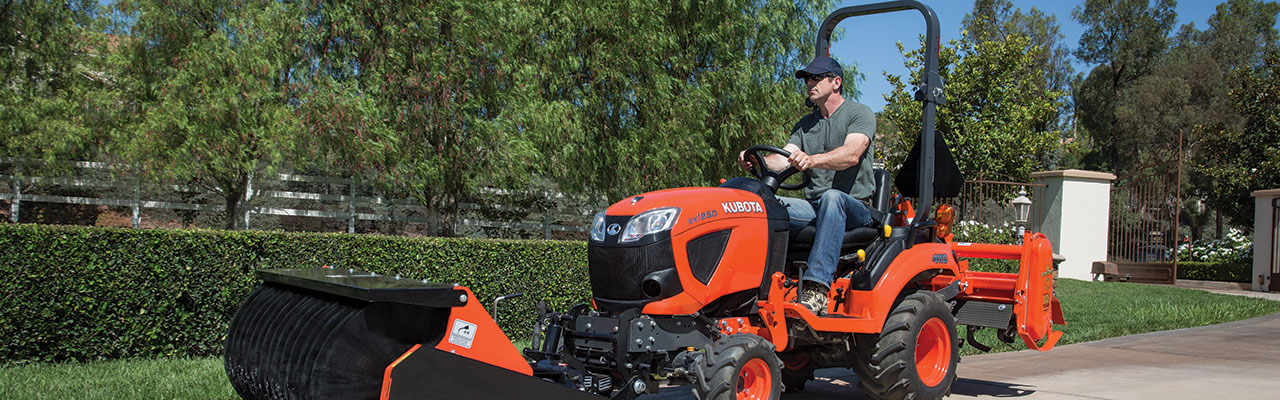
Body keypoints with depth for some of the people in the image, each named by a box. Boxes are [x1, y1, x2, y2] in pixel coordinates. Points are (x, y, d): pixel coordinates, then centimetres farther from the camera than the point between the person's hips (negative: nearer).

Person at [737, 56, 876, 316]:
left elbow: (852, 154, -20)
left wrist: (813, 159, -39)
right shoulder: (805, 124, 20)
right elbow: (784, 159, 4)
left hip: (855, 208, -5)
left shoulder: (860, 114, 1)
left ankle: (817, 289, -49)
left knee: (832, 197, -40)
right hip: (813, 206, 5)